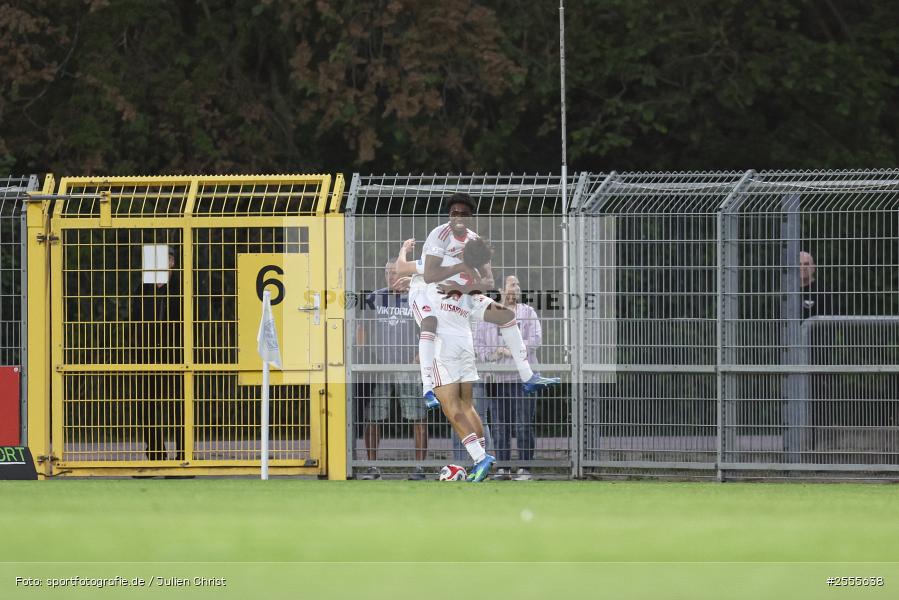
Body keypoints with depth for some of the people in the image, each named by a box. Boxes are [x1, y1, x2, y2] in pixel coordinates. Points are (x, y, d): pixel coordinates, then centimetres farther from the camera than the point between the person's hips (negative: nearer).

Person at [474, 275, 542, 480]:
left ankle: (524, 467, -2)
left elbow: (536, 339, -2)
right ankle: (502, 467, 7)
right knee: (499, 426, 2)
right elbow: (478, 341, 11)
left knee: (524, 424, -5)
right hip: (496, 377, 2)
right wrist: (488, 356, -8)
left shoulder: (528, 313, 8)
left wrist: (512, 350, -12)